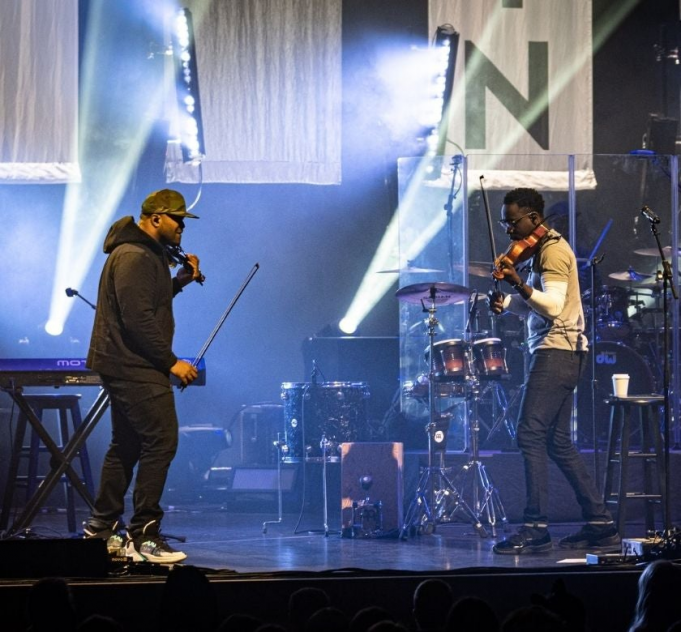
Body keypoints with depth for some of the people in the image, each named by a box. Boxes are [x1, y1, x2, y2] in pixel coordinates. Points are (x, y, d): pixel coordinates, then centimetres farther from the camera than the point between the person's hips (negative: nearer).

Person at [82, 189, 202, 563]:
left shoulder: (148, 254, 17)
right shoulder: (134, 257, -17)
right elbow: (138, 319, -23)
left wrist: (180, 281, 10)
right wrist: (171, 362, -19)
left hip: (124, 367, 11)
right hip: (135, 367, -11)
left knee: (126, 446, 16)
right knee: (161, 441, -13)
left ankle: (101, 528, 22)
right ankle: (143, 536, -13)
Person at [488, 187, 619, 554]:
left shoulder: (553, 249, -11)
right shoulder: (539, 250, 19)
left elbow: (553, 305, -22)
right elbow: (533, 307, 23)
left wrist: (519, 286, -35)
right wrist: (505, 303, 4)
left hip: (558, 351, -11)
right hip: (556, 354, 11)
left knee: (531, 435, -16)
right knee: (557, 442, 12)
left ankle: (535, 529, -20)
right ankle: (600, 524, 14)